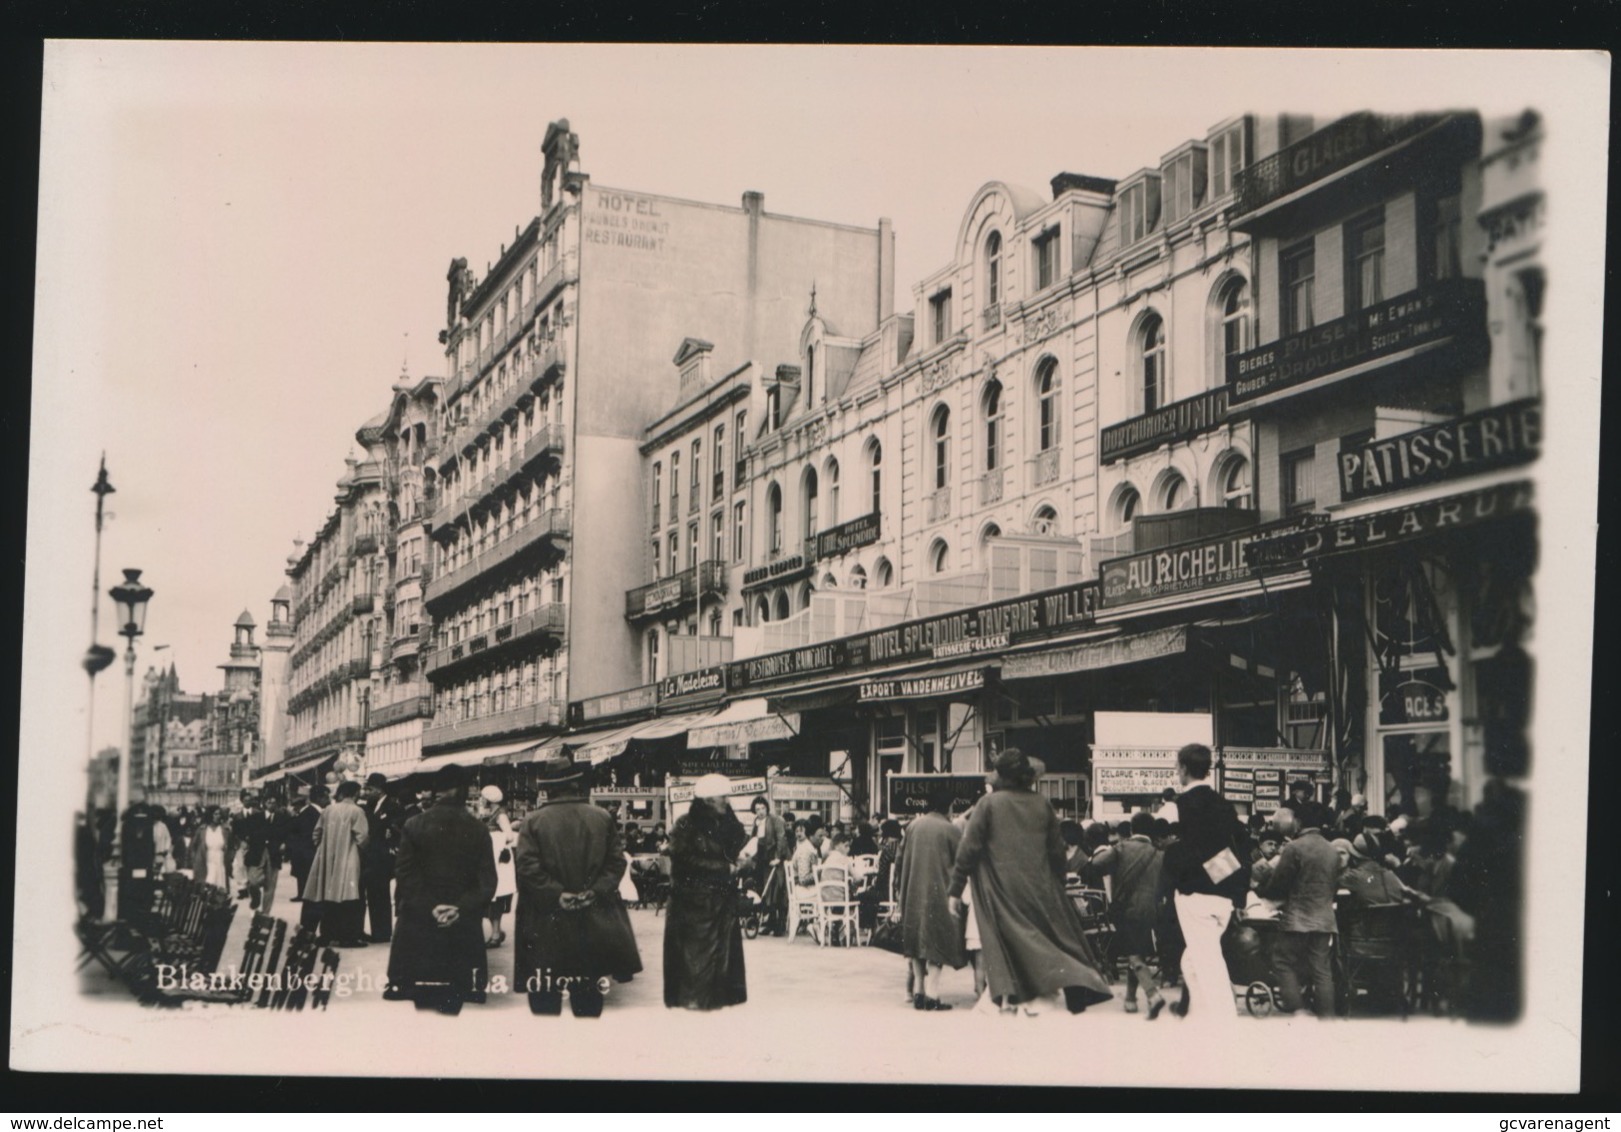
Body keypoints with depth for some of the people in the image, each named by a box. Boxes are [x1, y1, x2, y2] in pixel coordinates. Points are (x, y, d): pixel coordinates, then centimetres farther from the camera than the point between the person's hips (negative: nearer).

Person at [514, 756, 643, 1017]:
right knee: (589, 993, 13)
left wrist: (555, 894, -10)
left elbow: (528, 867, -15)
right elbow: (616, 861, -4)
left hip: (546, 921, -2)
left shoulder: (533, 821, -7)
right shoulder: (603, 818, 0)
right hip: (592, 923, 2)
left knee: (545, 993, 8)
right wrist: (596, 891, -5)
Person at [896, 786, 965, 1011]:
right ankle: (931, 994, -8)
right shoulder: (950, 830, -8)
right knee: (937, 941, -1)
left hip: (913, 894, 5)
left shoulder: (914, 826, 6)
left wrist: (900, 889, 20)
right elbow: (960, 863, -5)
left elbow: (902, 859, 12)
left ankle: (918, 991, 13)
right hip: (938, 893, -5)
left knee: (918, 940, 14)